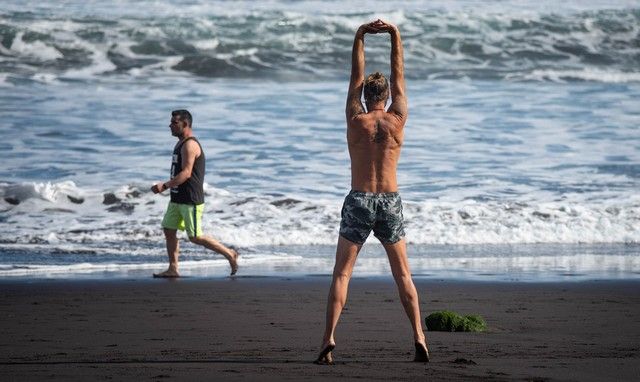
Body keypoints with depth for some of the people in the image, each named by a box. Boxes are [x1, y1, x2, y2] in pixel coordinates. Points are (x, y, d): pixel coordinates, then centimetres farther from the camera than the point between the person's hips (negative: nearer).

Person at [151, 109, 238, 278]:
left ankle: (230, 254, 6)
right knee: (169, 230, 6)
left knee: (195, 237, -6)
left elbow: (186, 173, -26)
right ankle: (173, 269, 9)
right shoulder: (181, 144, 15)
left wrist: (165, 186, -29)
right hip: (177, 199, 10)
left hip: (191, 201, -10)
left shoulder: (190, 145, -17)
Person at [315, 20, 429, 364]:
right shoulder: (397, 120, -2)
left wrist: (360, 36, 11)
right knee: (403, 274, 9)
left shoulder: (355, 120, -4)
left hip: (359, 201, -1)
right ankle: (419, 338, -1)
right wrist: (395, 35, 10)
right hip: (390, 201, 1)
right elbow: (399, 77, 7)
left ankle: (329, 337, -14)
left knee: (341, 273, 1)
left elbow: (356, 77, 6)